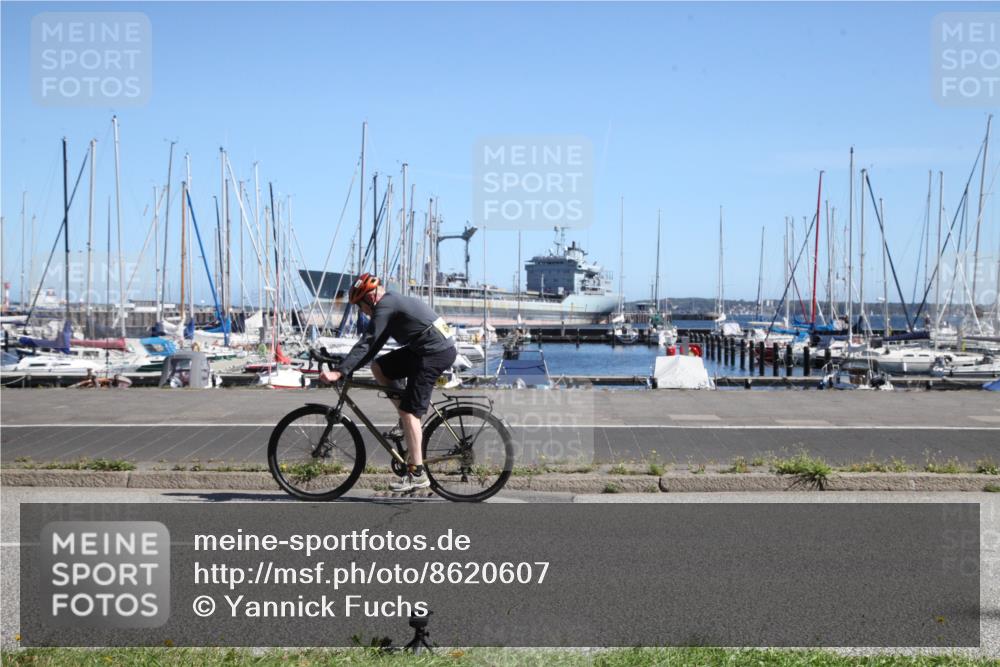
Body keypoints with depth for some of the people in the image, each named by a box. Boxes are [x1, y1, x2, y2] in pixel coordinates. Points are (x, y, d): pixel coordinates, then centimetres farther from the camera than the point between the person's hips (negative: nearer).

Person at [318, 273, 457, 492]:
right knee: (379, 367, 13)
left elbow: (366, 344, -17)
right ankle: (407, 421, 15)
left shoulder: (384, 307, -9)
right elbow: (373, 345, 22)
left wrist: (339, 372, -19)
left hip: (436, 353, -10)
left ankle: (417, 474, -9)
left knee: (409, 411, -9)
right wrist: (347, 367, 18)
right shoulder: (394, 302, 20)